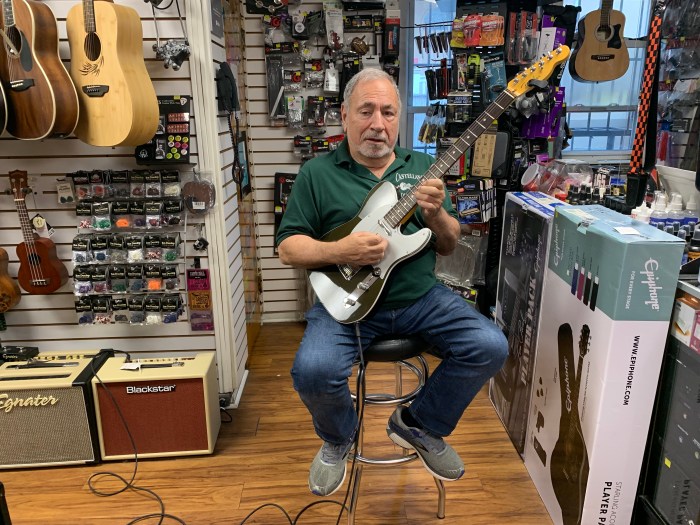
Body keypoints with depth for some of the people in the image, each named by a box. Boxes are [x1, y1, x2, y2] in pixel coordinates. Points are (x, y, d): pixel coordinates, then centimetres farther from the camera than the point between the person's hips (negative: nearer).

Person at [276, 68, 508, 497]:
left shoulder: (422, 167, 10)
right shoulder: (317, 173, 2)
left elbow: (448, 246, 10)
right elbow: (288, 247, 0)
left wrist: (436, 215, -13)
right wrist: (338, 252, -19)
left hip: (421, 297, 3)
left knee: (490, 347, -14)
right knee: (313, 370, -28)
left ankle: (421, 424, 12)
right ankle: (340, 438, 10)